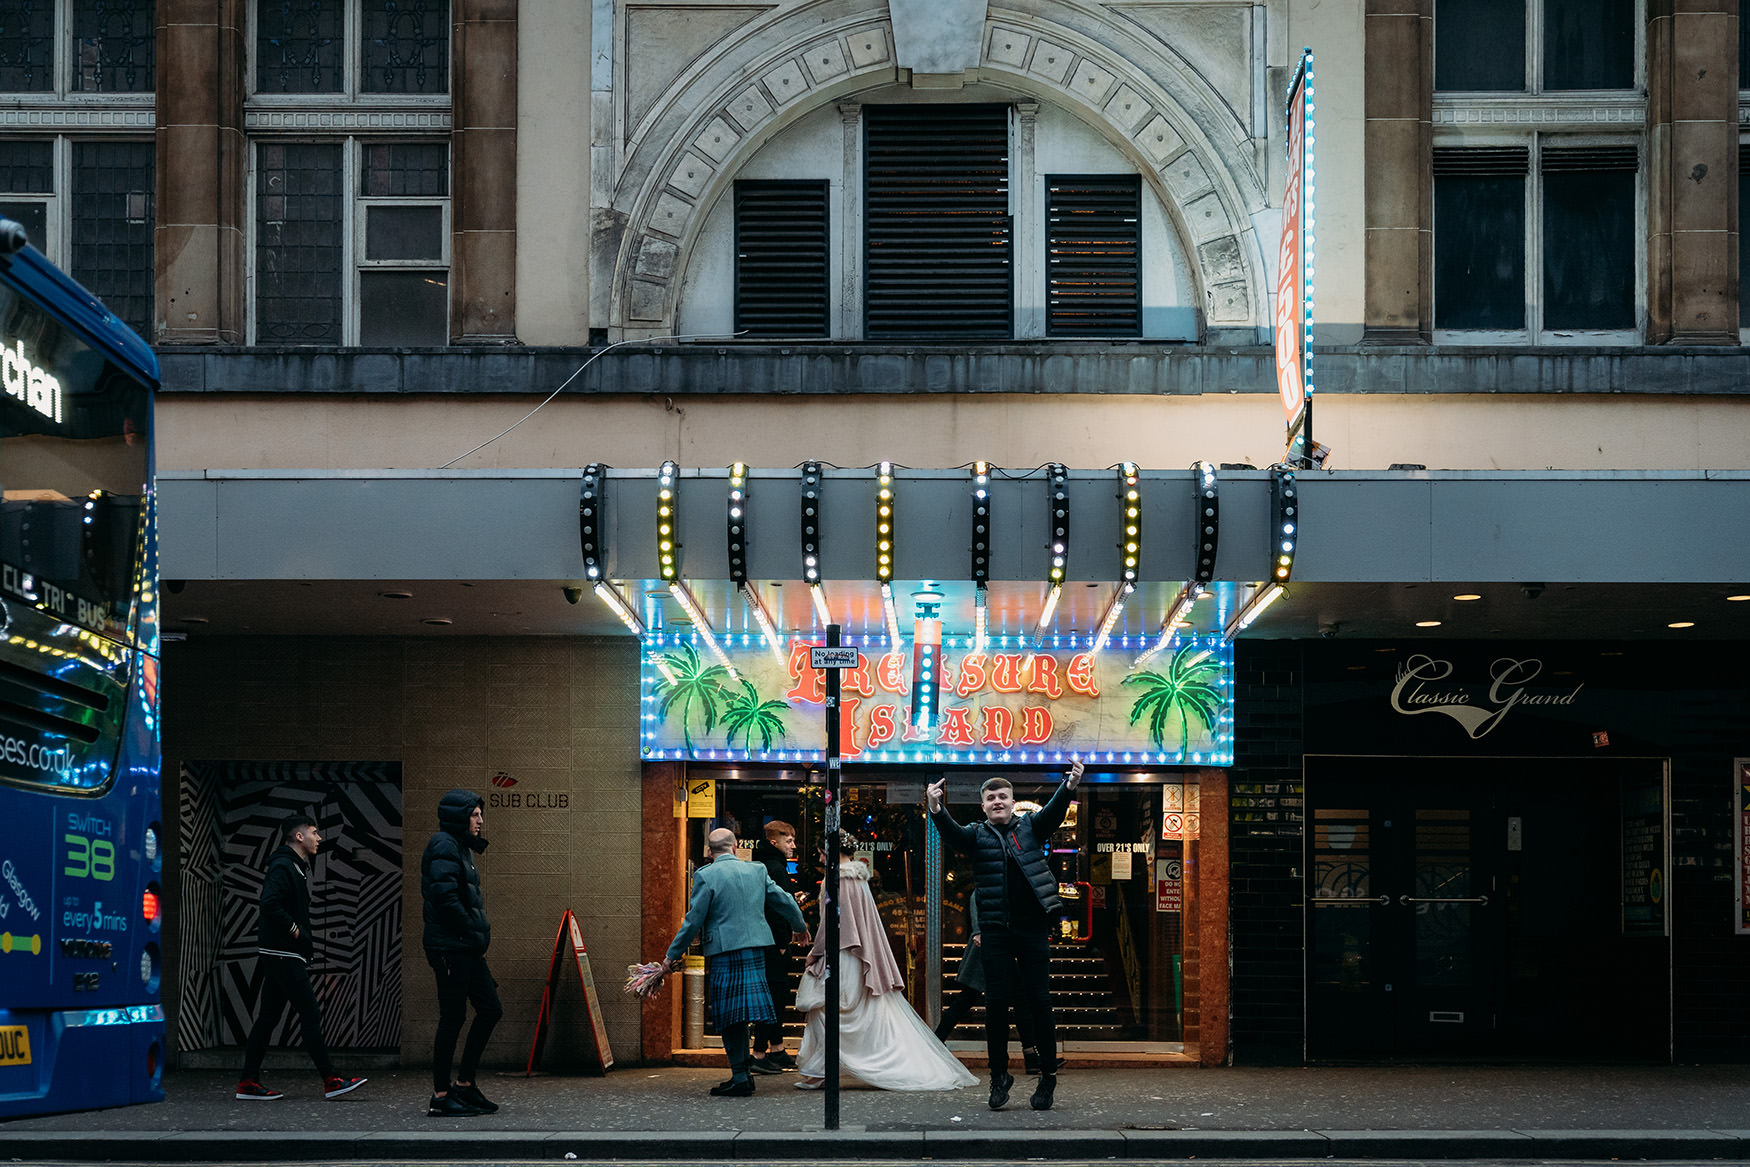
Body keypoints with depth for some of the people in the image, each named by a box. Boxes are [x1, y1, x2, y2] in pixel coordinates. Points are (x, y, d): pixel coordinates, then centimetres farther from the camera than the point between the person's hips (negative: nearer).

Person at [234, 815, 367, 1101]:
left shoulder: (296, 867, 19)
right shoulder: (283, 866, -13)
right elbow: (270, 904, -26)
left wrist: (303, 934, 9)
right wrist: (296, 931, -17)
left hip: (279, 956, 10)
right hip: (285, 954, -10)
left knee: (268, 1017, 9)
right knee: (311, 1014, -8)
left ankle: (249, 1083, 10)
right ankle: (331, 1080, -8)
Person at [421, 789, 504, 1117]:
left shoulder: (460, 847, 19)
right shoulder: (443, 846, -11)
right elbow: (444, 896, -22)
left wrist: (480, 932, 11)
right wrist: (473, 931, -15)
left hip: (467, 948, 10)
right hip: (450, 946, -10)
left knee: (490, 1010, 10)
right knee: (453, 1017, -6)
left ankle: (465, 1084, 17)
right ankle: (441, 1096, 0)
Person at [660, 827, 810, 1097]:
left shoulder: (706, 876, -7)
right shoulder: (757, 871, 8)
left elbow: (693, 920, -8)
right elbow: (786, 902, 17)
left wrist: (673, 954, 2)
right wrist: (799, 927, 36)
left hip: (725, 953, -5)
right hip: (756, 950, 5)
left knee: (730, 1016, 0)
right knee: (741, 1011, 14)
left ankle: (740, 1079, -1)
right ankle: (742, 1072, 18)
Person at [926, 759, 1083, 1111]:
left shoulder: (1030, 827, 8)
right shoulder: (977, 835, 7)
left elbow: (1053, 812, -9)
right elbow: (952, 834, -12)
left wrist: (1069, 787, -30)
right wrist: (936, 809, -33)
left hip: (1032, 926, 0)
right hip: (995, 930, 0)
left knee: (1039, 1002, 1)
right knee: (996, 1002, 1)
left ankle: (1048, 1074, 12)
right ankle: (999, 1075, 13)